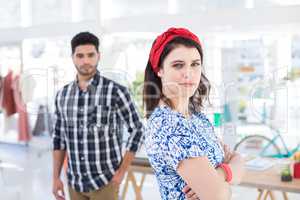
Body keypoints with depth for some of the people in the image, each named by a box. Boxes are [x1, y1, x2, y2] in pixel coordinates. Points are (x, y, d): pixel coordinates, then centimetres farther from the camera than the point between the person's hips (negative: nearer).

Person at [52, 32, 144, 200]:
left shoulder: (116, 91, -12)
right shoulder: (62, 95, 3)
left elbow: (137, 130, -6)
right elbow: (59, 137, 11)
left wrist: (121, 172, -8)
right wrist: (56, 177, 8)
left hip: (105, 182, -4)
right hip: (75, 182, 4)